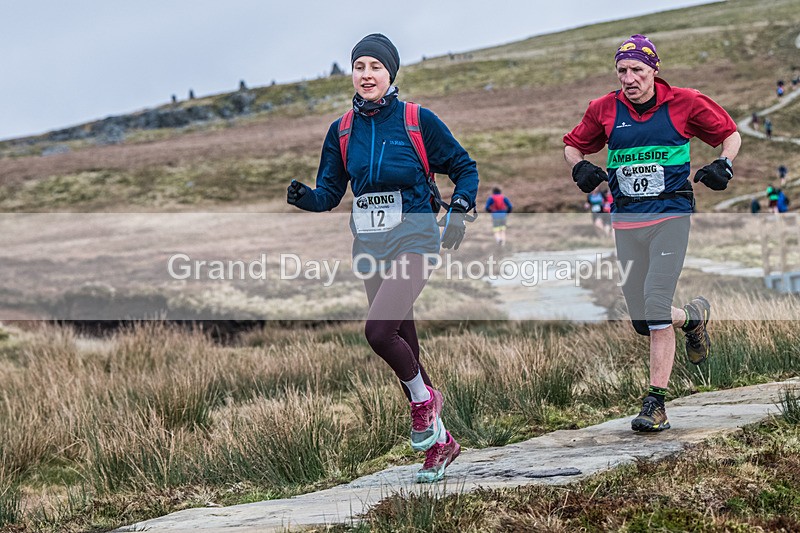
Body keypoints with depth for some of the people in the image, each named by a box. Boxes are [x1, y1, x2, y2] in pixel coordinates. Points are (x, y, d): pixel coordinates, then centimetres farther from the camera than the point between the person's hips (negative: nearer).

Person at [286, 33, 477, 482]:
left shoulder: (419, 120, -5)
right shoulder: (342, 131, 7)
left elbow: (464, 168, 5)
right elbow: (329, 193, 10)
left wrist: (459, 210, -11)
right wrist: (303, 197, -11)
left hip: (414, 239, -5)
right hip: (369, 246, 5)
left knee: (378, 330, -23)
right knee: (402, 343, 8)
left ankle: (425, 399, 5)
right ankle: (440, 441, 22)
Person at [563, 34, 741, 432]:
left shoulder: (684, 104, -2)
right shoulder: (605, 110, 4)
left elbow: (730, 133, 12)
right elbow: (572, 145, 18)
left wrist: (724, 164, -8)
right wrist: (580, 166, -4)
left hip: (670, 216, -3)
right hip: (626, 222, 4)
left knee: (656, 309, -17)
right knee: (642, 322, 4)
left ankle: (656, 403, -10)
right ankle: (693, 316, 38)